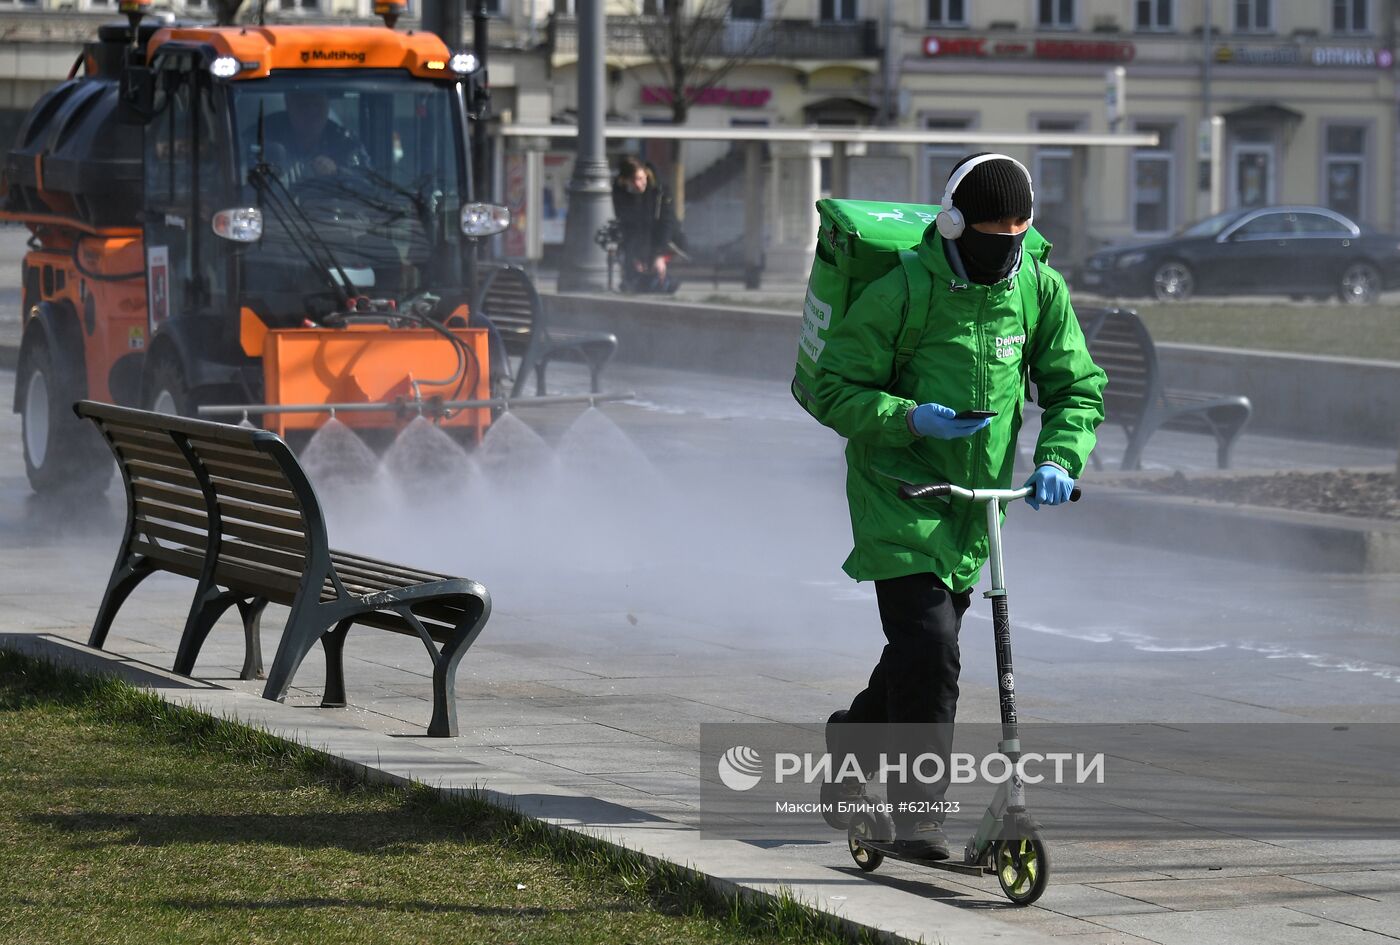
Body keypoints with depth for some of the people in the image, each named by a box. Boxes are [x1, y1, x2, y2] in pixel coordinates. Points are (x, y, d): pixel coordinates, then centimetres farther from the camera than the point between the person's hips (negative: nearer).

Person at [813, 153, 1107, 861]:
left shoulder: (1039, 290, -2)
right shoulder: (900, 293, -16)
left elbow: (1076, 388, 5)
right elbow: (836, 390, -11)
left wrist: (1057, 459, -13)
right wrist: (911, 418, -27)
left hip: (977, 500, 5)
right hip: (900, 492, -5)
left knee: (927, 648, 16)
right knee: (927, 646, -17)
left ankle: (854, 735, 44)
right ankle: (918, 807, -10)